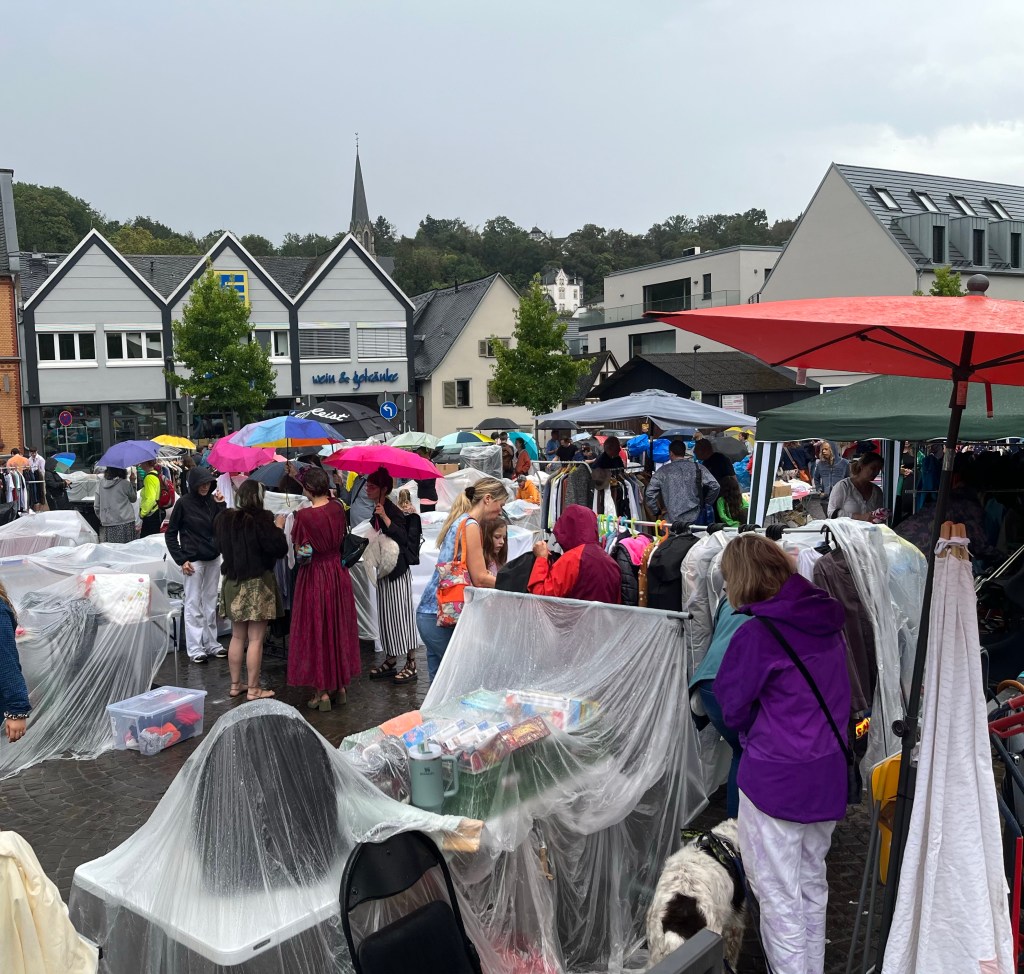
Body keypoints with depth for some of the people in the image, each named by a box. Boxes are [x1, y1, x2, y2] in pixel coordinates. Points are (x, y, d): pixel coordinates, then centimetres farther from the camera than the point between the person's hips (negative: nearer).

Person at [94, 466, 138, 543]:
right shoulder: (124, 484, -8)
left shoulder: (100, 484, 4)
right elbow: (133, 499, 9)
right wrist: (132, 482, 13)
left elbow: (96, 506, 8)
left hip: (107, 524, 4)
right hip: (125, 523, -4)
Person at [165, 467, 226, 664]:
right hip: (194, 560, -4)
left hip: (213, 559, 5)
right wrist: (181, 560, -8)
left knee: (210, 602, 12)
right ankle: (195, 648, 7)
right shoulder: (184, 503, -7)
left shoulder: (212, 501, 4)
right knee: (193, 604, 1)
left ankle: (211, 643, 21)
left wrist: (221, 505, -10)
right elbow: (171, 534, -2)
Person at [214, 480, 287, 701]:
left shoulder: (224, 520, 4)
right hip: (257, 584, -7)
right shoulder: (261, 520, -17)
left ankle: (235, 684, 23)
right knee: (255, 639, 0)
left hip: (232, 583, 7)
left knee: (237, 636, 16)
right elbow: (279, 549, -17)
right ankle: (253, 689, 4)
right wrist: (278, 527, -2)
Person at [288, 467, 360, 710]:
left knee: (316, 629, 5)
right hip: (338, 573, 5)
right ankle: (341, 685, 25)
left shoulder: (304, 516, -19)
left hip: (314, 575, -5)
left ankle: (322, 692, 10)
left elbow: (299, 549, -11)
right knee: (339, 627, 15)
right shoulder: (337, 508, -4)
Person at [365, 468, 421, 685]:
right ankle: (390, 662, 22)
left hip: (398, 569, -9)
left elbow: (403, 537, -27)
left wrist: (384, 517, -30)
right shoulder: (377, 511, 10)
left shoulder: (392, 510, -16)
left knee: (401, 612, -5)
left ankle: (411, 665, 2)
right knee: (386, 614, 12)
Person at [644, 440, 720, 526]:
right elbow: (715, 486, -2)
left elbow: (649, 493, -3)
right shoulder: (698, 468, 4)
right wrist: (705, 503, 13)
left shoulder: (663, 471, 2)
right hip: (694, 519, 1)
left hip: (670, 521, -1)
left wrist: (657, 512, 8)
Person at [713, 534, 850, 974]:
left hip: (775, 778, -7)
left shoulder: (756, 633, -20)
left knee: (779, 896, 7)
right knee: (812, 886, 22)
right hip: (828, 774, 7)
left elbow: (730, 707, -11)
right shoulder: (827, 619, 0)